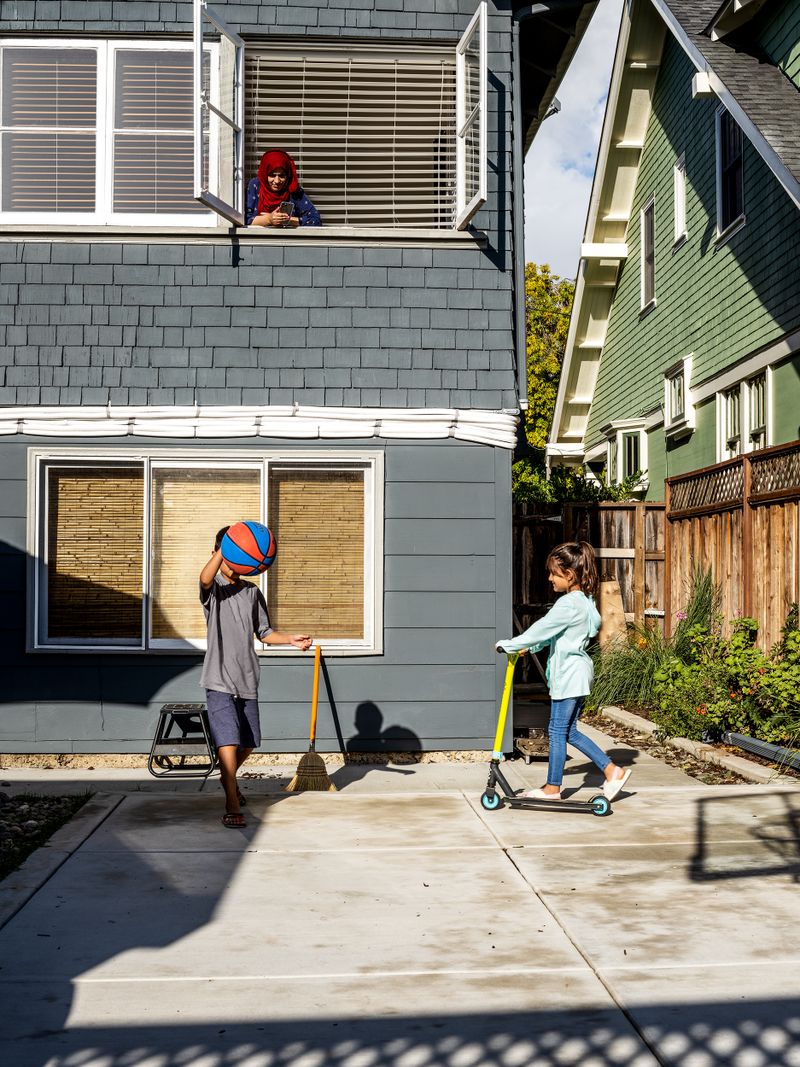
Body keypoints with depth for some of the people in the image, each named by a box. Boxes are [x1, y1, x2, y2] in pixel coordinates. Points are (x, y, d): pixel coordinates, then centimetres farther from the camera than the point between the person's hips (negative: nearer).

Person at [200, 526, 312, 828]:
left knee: (249, 743, 15)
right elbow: (205, 579, -30)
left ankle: (228, 777, 43)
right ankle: (232, 805, -9)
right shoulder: (213, 589, -4)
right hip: (220, 680, -5)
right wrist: (225, 548, -44)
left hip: (247, 679, 5)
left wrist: (291, 639, -3)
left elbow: (264, 632, 15)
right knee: (228, 740, -14)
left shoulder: (253, 592, 11)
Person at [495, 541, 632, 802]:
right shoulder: (583, 600, 13)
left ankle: (552, 788, 10)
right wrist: (529, 647, 15)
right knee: (569, 731, 14)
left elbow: (542, 629, -16)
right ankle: (612, 771, 15)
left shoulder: (569, 603, -19)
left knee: (558, 731, 0)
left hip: (569, 673, -10)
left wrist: (509, 644, -8)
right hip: (576, 672, 10)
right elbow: (553, 634, 20)